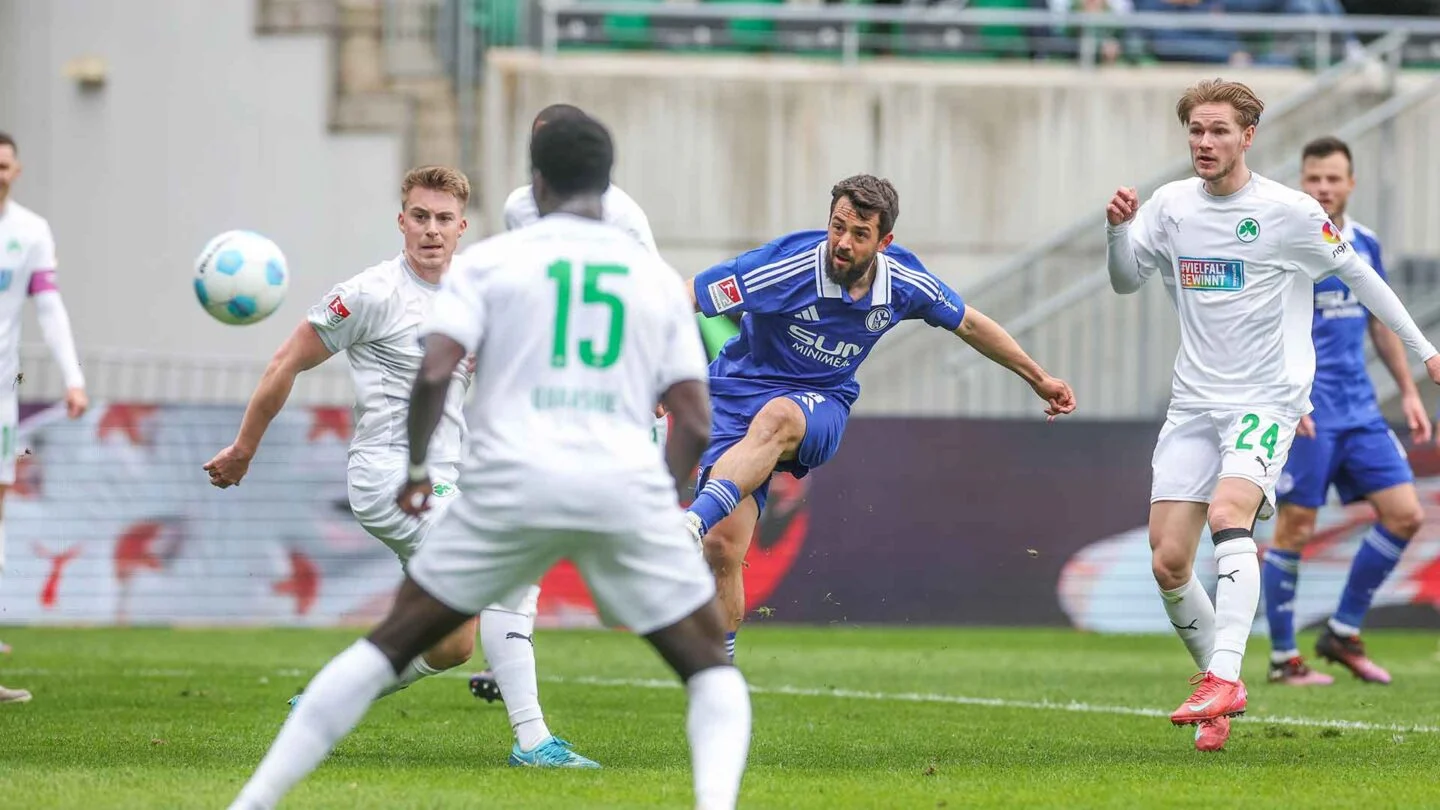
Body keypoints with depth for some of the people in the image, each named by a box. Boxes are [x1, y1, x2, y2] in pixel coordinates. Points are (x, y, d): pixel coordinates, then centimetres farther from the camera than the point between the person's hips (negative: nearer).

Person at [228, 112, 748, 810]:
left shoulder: (491, 261, 8)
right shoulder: (657, 277, 15)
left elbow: (433, 373, -5)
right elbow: (695, 422, 9)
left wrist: (416, 470, 11)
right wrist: (661, 507, 24)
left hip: (513, 481, 0)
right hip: (628, 489, 0)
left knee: (389, 646, 13)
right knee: (710, 668, 13)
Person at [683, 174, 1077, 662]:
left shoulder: (904, 283, -5)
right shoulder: (788, 265, -19)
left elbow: (969, 324, 16)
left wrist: (1038, 378, 25)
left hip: (822, 405, 2)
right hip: (738, 390, -2)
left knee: (774, 419, -39)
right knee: (722, 548, -19)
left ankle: (693, 522, -56)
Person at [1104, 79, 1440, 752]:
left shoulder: (1289, 212, -7)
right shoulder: (1172, 204, 5)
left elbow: (1358, 275, 4)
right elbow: (1126, 280, 13)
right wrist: (1118, 229, -8)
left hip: (1267, 397, -5)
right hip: (1193, 403, 5)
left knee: (1228, 514, -31)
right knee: (1168, 563, -3)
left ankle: (1223, 678, -39)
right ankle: (1221, 687, 16)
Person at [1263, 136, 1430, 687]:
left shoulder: (1365, 245, 11)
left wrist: (1408, 391, 18)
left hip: (1360, 409, 7)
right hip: (1307, 413, -6)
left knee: (1405, 516, 1)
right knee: (1295, 528, -5)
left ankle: (1343, 633, 13)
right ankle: (1283, 659, 4)